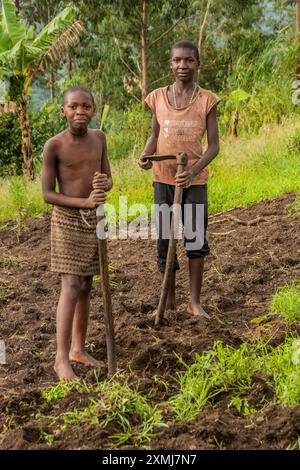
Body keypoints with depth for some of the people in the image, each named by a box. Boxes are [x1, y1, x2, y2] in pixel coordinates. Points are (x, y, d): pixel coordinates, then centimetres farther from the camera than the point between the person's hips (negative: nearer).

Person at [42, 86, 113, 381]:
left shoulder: (99, 138, 2)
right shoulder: (53, 146, -14)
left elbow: (108, 181, 6)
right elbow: (47, 194, -13)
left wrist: (103, 183, -19)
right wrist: (85, 202, -24)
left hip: (93, 220, 5)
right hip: (67, 220, -5)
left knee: (85, 287, 11)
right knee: (71, 288, -12)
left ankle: (78, 348, 22)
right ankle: (62, 359, -7)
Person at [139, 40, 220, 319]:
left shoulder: (207, 100, -3)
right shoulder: (158, 98, 2)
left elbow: (214, 145, -6)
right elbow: (154, 136, 11)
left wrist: (194, 170, -23)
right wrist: (145, 156, -10)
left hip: (194, 181, -1)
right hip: (164, 179, 1)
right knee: (165, 239, 6)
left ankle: (195, 301, 13)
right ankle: (169, 299, 19)